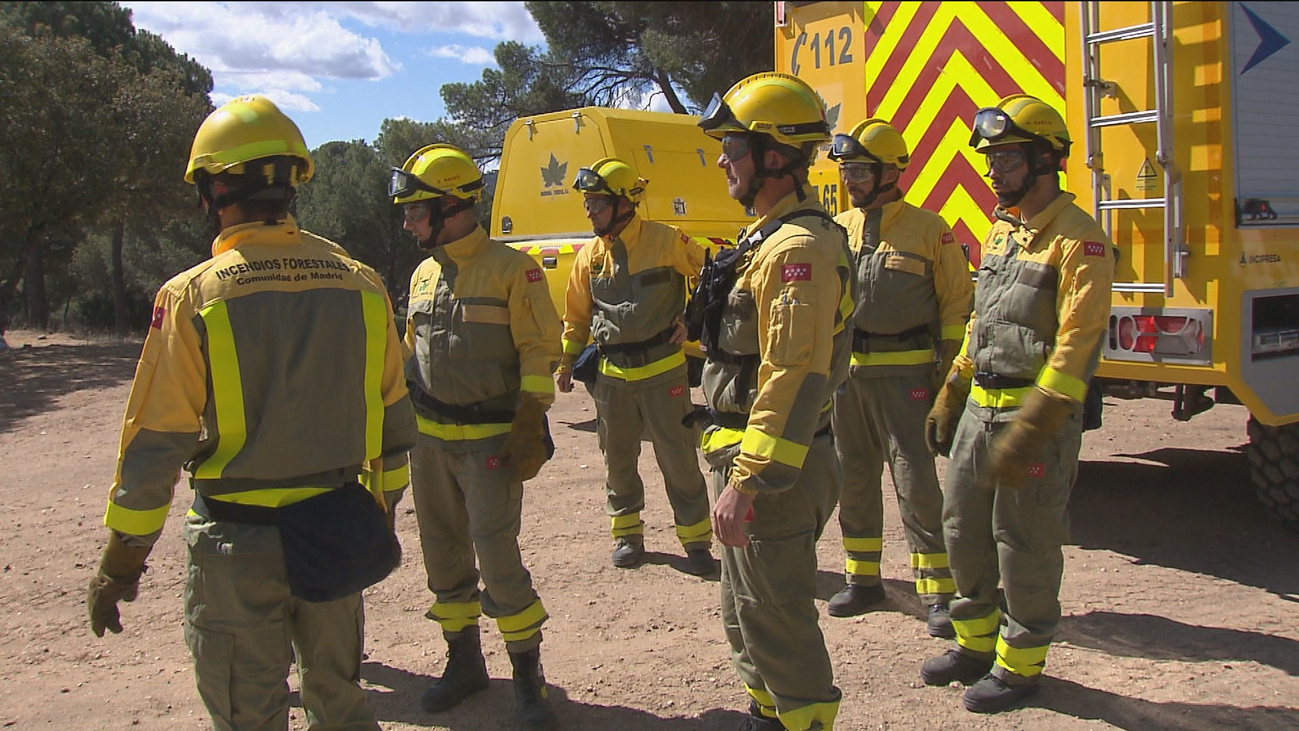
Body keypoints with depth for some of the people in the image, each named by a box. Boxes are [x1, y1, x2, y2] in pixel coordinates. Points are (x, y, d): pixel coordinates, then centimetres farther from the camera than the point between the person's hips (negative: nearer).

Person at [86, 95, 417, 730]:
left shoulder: (194, 296, -13)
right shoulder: (359, 284, -1)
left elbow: (154, 445, -11)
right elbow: (394, 424, 6)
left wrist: (120, 563, 0)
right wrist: (379, 511, 20)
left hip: (237, 546, -4)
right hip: (336, 533, 4)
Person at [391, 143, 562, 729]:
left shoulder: (511, 269, -8)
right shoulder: (424, 275, 12)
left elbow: (540, 352, -10)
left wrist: (528, 430, -15)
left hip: (489, 442, -7)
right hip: (429, 441, 7)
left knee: (498, 556, -8)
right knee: (444, 555, 12)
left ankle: (528, 675, 7)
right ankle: (464, 660, 28)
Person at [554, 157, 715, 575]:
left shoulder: (666, 241, -9)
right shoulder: (589, 255, 5)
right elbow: (577, 316, 14)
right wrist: (567, 362, 10)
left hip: (662, 370, -4)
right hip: (611, 375, 4)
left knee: (678, 458, 1)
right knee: (618, 459, 12)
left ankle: (696, 538, 12)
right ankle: (626, 533, 28)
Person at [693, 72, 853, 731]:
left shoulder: (799, 246, -20)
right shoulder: (769, 237, 14)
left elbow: (794, 377, -27)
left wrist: (747, 481, -27)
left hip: (772, 469, -11)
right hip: (749, 458, 11)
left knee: (776, 619, 1)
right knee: (745, 612, 21)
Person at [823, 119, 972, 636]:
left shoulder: (928, 230, -3)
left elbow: (956, 303, -1)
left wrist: (948, 375, -7)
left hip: (902, 374, -5)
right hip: (843, 372, 5)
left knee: (915, 479, -6)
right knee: (854, 477, 12)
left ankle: (939, 592, 2)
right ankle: (863, 579, 25)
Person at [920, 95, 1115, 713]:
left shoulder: (1078, 239, -14)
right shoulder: (1002, 229, 13)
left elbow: (1076, 347, -20)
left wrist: (1028, 432, -25)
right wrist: (950, 400, 18)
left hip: (1037, 414, -8)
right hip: (980, 408, 9)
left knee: (1024, 544, 2)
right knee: (963, 528, 15)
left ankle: (1020, 663, 19)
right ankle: (976, 645, 32)